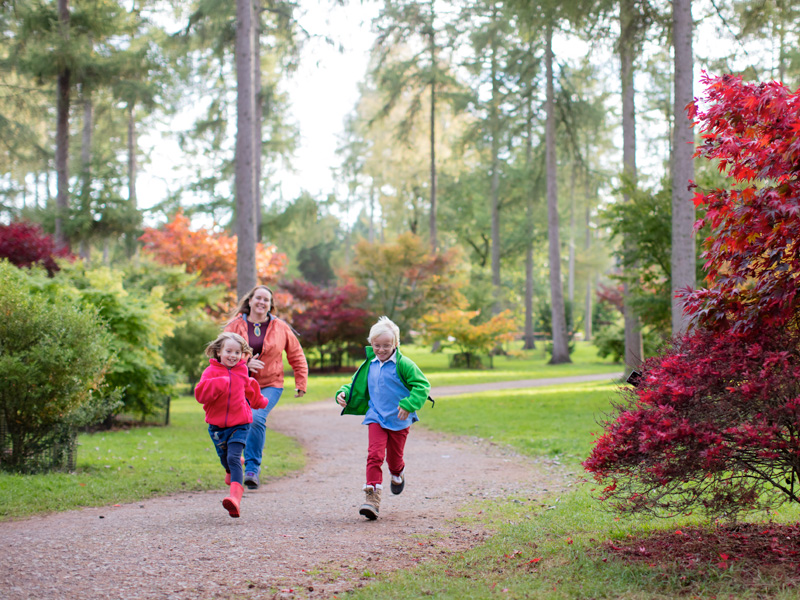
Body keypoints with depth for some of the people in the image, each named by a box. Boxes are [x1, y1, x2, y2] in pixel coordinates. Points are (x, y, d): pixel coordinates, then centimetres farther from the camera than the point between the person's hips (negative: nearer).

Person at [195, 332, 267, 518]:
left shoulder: (242, 371, 5)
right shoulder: (211, 372, -6)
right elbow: (201, 394, -20)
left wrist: (259, 402, 38)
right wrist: (219, 383, -32)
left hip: (239, 424, -1)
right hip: (217, 424, 1)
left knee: (233, 457, -17)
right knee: (225, 458, 14)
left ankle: (235, 497, -31)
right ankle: (231, 470, 52)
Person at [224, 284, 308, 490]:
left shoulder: (280, 328, 4)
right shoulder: (235, 326, 2)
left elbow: (296, 356, 14)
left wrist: (301, 383, 10)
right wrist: (244, 363, -16)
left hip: (269, 385, -2)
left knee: (257, 419, -25)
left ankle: (252, 469, -20)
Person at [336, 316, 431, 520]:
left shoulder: (403, 364, -11)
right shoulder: (369, 365, 5)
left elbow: (422, 385, -13)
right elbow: (357, 386, 18)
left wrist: (409, 404, -24)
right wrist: (344, 393, -2)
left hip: (399, 420, -3)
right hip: (376, 417, 3)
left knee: (394, 457, 11)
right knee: (374, 454, -14)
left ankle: (398, 475, 48)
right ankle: (372, 497, -18)